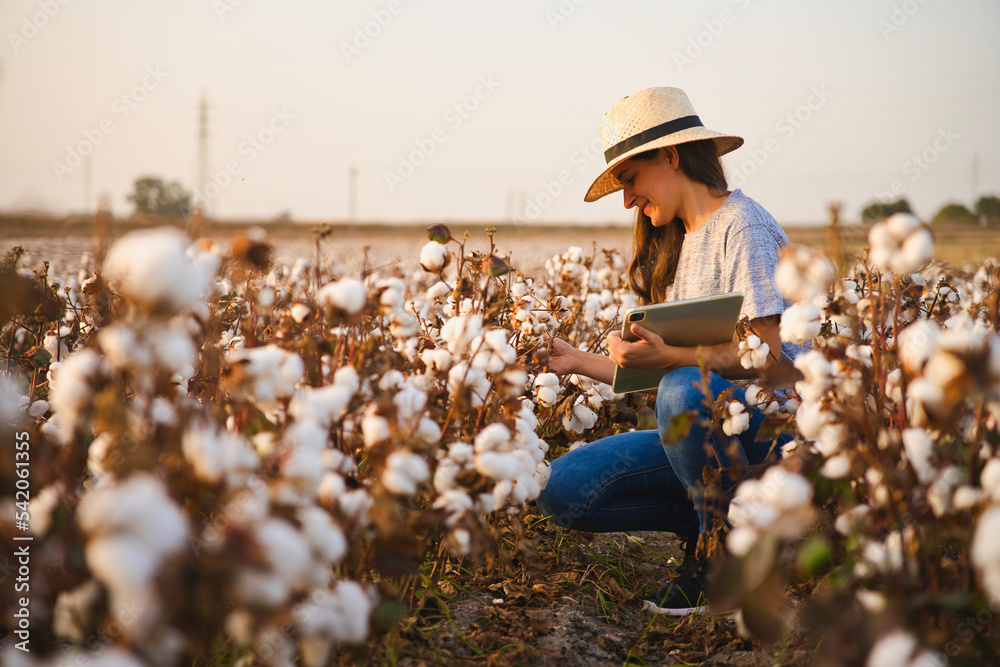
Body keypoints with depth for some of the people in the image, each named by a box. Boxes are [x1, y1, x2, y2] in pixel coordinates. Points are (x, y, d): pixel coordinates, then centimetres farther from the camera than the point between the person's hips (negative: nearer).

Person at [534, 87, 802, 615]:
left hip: (765, 420, -7)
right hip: (700, 419, 8)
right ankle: (708, 519, 4)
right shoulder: (678, 242, 18)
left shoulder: (742, 226, -9)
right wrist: (579, 361, 9)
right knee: (561, 489, -11)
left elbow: (769, 356, -19)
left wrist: (668, 357, -29)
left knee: (685, 390, -41)